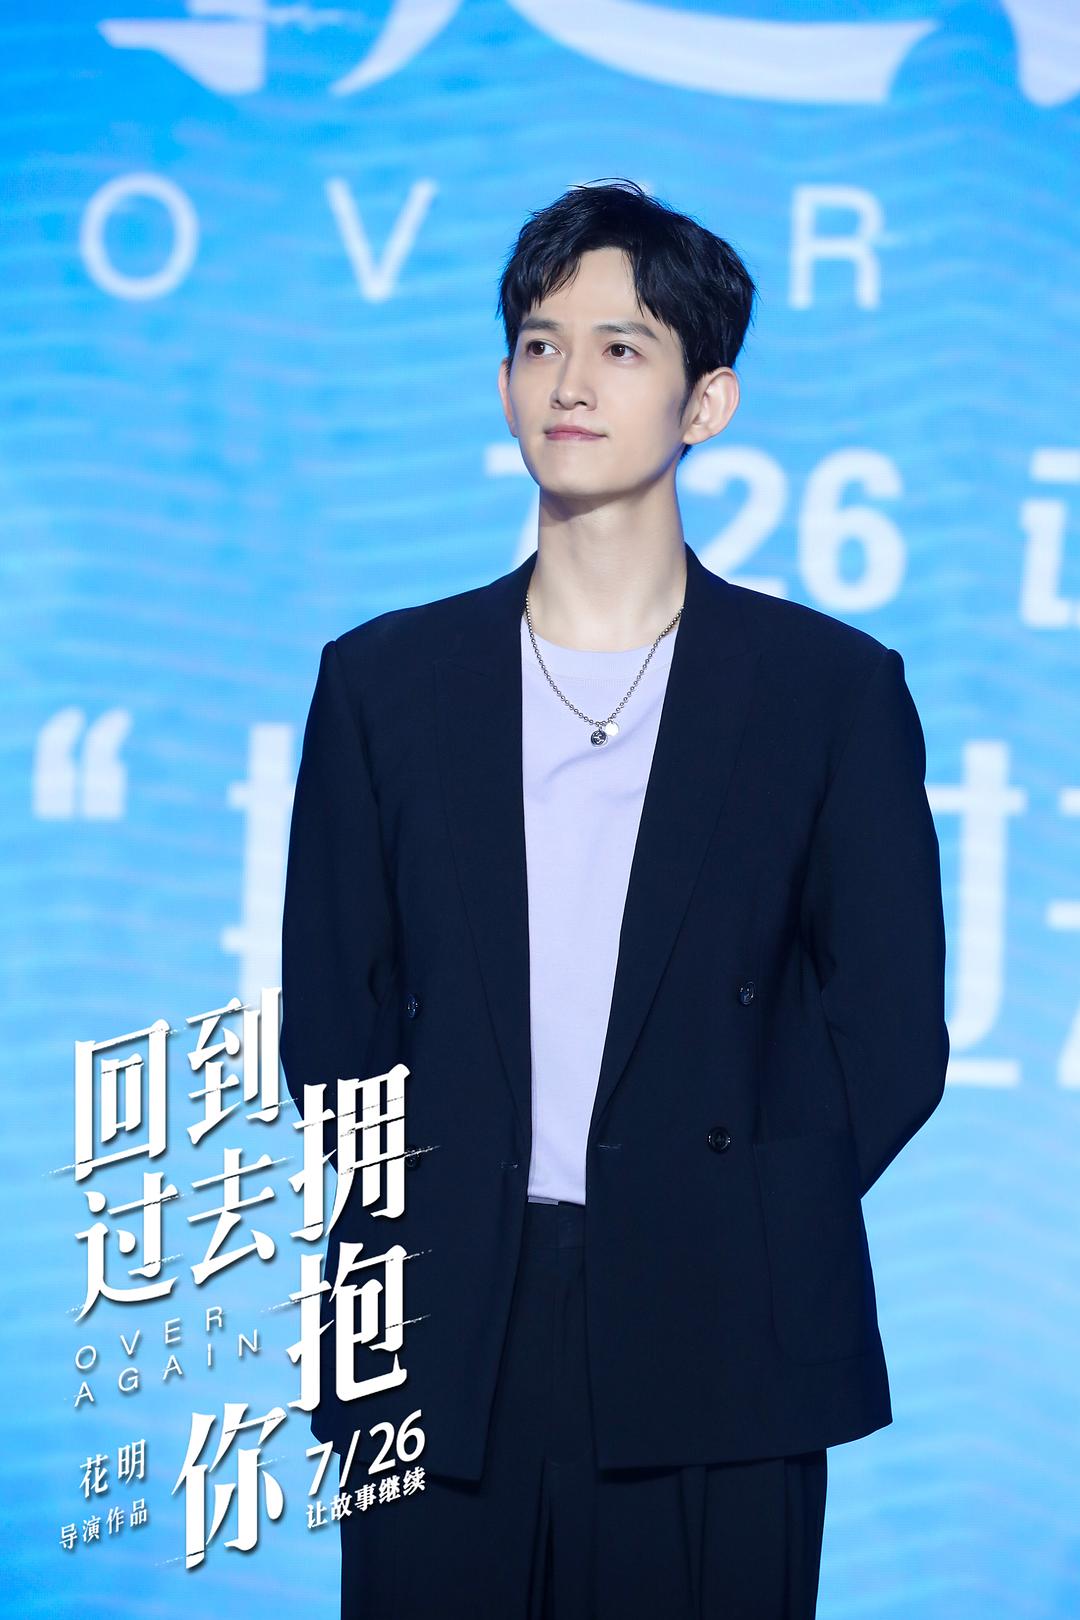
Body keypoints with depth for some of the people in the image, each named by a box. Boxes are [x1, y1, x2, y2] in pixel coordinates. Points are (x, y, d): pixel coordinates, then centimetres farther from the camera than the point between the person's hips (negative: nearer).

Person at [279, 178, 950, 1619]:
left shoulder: (834, 688, 5)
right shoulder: (386, 679, 11)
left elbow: (891, 1034, 4)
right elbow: (329, 1013, 10)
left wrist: (731, 1233, -3)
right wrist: (412, 1234, -1)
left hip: (714, 1365, -1)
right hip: (442, 1356, 2)